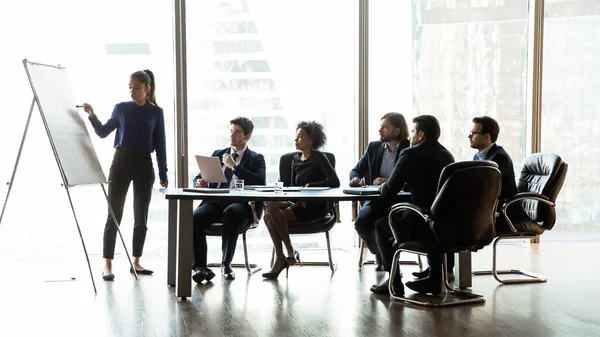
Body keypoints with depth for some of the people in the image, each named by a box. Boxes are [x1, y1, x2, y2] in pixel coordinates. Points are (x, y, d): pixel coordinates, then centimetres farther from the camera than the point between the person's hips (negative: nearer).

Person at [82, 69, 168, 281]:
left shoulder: (156, 112, 2)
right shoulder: (121, 108, 4)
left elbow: (160, 145, 3)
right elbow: (103, 132, 10)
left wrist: (163, 174, 0)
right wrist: (92, 116, -7)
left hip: (144, 165, 1)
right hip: (121, 162, 0)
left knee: (141, 217, 6)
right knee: (114, 215, -3)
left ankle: (136, 262, 17)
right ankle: (107, 264, 0)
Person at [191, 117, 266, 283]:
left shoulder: (256, 159, 13)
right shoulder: (217, 154, 25)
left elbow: (260, 182, -6)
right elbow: (198, 178, 21)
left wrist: (235, 166, -10)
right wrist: (200, 183, -5)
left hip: (239, 203, -3)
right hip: (214, 201, 3)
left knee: (230, 213, -38)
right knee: (195, 217, -29)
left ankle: (226, 264, -26)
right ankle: (199, 266, -27)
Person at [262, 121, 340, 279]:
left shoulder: (319, 158, -5)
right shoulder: (296, 159, 14)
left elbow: (334, 182, -18)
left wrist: (309, 186, -16)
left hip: (315, 207, -6)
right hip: (299, 204, 6)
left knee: (274, 209, -24)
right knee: (269, 213, -20)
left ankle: (290, 252, -11)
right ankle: (280, 257, -19)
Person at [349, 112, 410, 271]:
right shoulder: (374, 147, 13)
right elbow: (356, 170, 17)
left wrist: (389, 181, -22)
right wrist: (355, 178, -7)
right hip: (376, 199, 4)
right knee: (361, 222, -25)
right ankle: (380, 253, 6)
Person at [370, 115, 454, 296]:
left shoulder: (411, 154, -10)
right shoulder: (447, 155, 10)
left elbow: (388, 192, -8)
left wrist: (382, 187, 15)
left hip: (421, 226, -6)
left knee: (381, 224, 18)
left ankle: (394, 281, 15)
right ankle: (434, 279, 32)